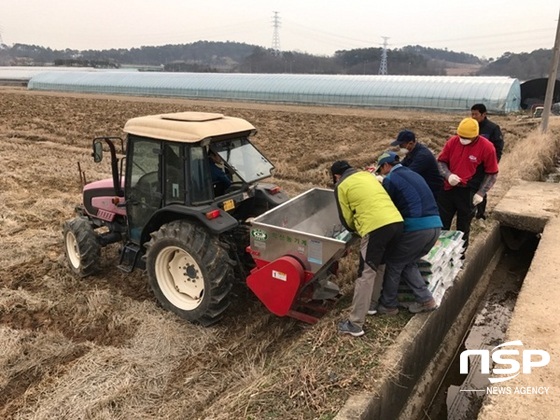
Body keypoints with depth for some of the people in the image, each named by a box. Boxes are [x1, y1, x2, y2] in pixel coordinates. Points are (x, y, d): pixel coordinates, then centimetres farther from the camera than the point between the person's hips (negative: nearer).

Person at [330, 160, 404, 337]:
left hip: (376, 227, -7)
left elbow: (346, 218, 11)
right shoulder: (368, 175, 26)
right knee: (380, 265, 25)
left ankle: (355, 324, -1)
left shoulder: (341, 186, 8)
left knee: (366, 274, -3)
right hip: (397, 221, 7)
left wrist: (355, 229, 32)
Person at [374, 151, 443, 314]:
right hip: (435, 225, 8)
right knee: (408, 263, 23)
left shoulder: (390, 179, -1)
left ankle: (388, 305, 20)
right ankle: (426, 299, 21)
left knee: (393, 264, 10)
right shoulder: (414, 175, 24)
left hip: (416, 227, -8)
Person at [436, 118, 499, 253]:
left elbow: (492, 173, -5)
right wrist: (448, 175, -15)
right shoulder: (452, 141, -4)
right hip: (448, 189, 3)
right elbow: (441, 161, 4)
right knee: (441, 224, 10)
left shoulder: (487, 147, -12)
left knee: (463, 228, 12)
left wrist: (481, 193, -10)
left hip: (468, 193, -3)